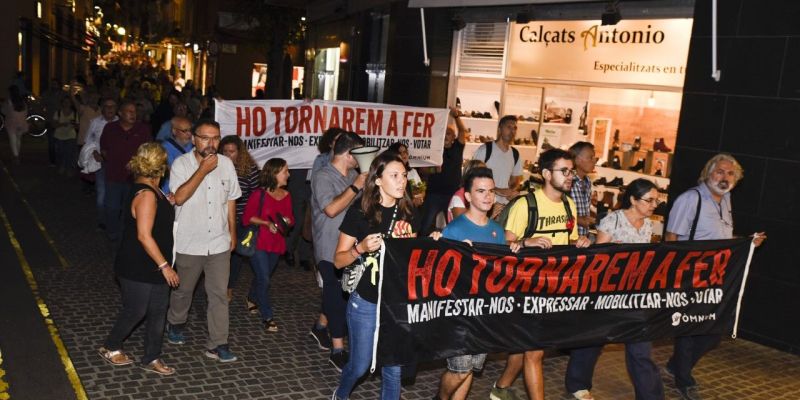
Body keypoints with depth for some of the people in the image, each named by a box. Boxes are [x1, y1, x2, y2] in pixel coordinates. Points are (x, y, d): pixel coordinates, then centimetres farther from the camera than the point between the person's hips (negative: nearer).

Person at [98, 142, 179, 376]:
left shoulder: (151, 191, 6)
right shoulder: (146, 195, -24)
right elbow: (144, 236, -26)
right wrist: (164, 265, -23)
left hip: (153, 267, 9)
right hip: (138, 269, -9)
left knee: (158, 312, 13)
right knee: (135, 311, 9)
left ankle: (152, 358, 26)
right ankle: (110, 348, 33)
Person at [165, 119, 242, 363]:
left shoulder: (226, 164, -2)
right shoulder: (181, 164, -12)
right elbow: (179, 197, -27)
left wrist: (232, 232, 12)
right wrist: (203, 170, -27)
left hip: (219, 243, 2)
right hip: (188, 243, -2)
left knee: (219, 294, 1)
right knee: (183, 290, 18)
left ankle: (217, 345, 10)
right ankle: (175, 324, 45)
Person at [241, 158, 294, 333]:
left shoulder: (286, 195, 2)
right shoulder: (259, 194, -14)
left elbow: (290, 218, 12)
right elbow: (247, 218, -11)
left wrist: (287, 221, -11)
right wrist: (266, 223, -21)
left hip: (276, 244, 6)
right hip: (258, 243, -5)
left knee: (263, 276, 20)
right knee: (264, 279, -7)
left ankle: (252, 297, 50)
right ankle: (267, 317, 6)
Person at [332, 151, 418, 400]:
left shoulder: (407, 212, 1)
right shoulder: (359, 212, -12)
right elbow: (339, 260, -9)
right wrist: (361, 248, -27)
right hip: (366, 303, -3)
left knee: (394, 367, 10)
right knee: (360, 365, 11)